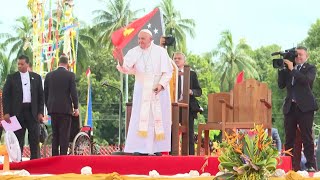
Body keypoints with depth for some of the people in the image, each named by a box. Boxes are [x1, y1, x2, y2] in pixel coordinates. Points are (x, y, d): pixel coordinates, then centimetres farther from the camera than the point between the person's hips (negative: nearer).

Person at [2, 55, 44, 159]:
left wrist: (40, 112, 1)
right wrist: (6, 112, -7)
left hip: (32, 111, 1)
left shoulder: (36, 77, 10)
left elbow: (41, 96, 9)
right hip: (17, 111, -1)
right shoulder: (11, 78, 6)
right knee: (18, 138, 2)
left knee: (35, 138, 0)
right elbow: (5, 95, 2)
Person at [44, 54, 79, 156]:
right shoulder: (70, 75, -5)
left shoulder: (49, 75, 6)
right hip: (65, 109, -4)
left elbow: (45, 93, 10)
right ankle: (63, 156, -7)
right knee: (64, 135, -3)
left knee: (55, 134, 10)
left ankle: (54, 156, 8)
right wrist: (76, 108, 2)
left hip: (53, 108, 4)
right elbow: (73, 92, -7)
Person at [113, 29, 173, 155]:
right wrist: (120, 60, -36)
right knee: (141, 119, -6)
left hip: (159, 90, -1)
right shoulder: (134, 52, -1)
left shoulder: (160, 52, -5)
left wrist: (161, 84, -19)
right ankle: (140, 148, -9)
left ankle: (157, 148, -1)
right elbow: (125, 68, -14)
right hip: (141, 91, 1)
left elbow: (168, 71, -4)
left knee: (158, 119, -2)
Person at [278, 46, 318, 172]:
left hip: (305, 107, -4)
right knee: (289, 138, 2)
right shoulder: (289, 69, 17)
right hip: (290, 107, 4)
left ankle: (311, 165, -7)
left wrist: (292, 69, -13)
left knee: (307, 137, -6)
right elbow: (281, 85, 9)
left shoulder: (310, 68, 6)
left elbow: (306, 80, -14)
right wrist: (282, 68, 3)